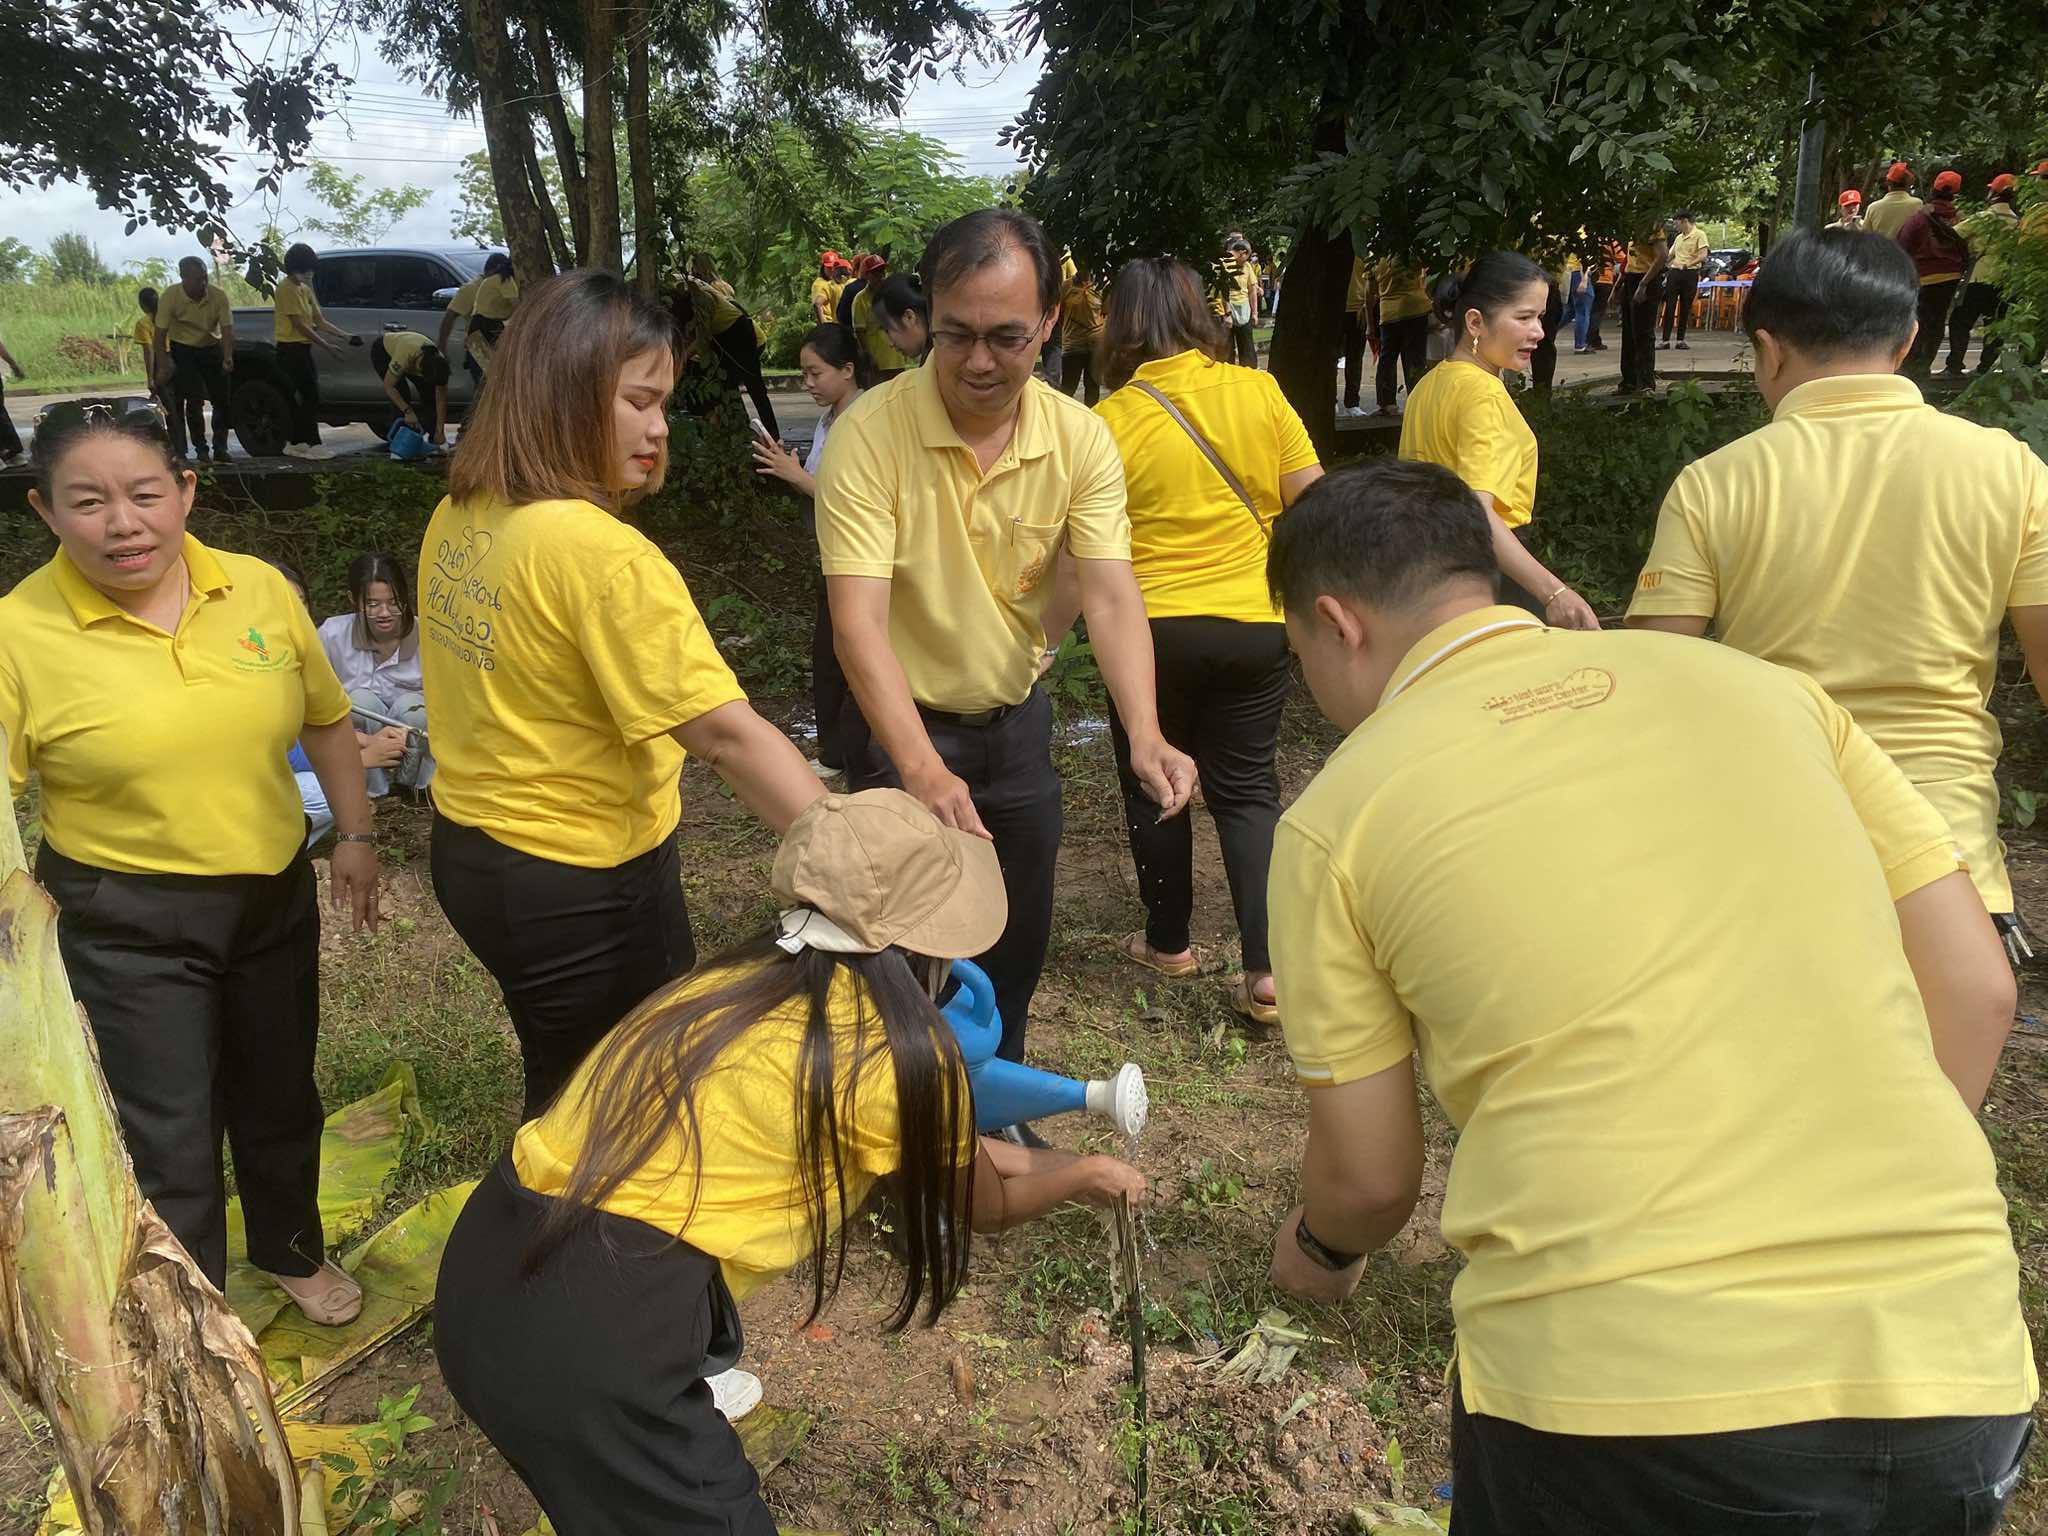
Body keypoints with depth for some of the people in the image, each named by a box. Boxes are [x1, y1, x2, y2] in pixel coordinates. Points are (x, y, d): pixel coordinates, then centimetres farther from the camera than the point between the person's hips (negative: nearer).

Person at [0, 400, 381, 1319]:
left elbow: (326, 718, 9)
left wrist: (356, 835, 10)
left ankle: (291, 1251, 49)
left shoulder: (259, 589, -5)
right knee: (166, 1144, 2)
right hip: (124, 925, -4)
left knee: (279, 1096, 22)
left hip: (274, 898, 4)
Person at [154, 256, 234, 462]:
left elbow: (227, 329, -19)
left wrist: (228, 358, -33)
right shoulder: (170, 297, -18)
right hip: (183, 350, -2)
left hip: (212, 348, 2)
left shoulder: (218, 296, -15)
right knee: (194, 401, -7)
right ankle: (201, 449, 1)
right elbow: (161, 332, -12)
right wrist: (162, 359, -19)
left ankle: (220, 447, 13)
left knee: (222, 399, 1)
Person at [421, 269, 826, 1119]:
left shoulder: (456, 519, 0)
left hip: (469, 852, 8)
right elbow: (727, 732, -30)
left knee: (565, 1095, 27)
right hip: (584, 889, -8)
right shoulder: (603, 554, -26)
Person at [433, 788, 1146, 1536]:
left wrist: (1009, 1155, 43)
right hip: (588, 1341, -8)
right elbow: (986, 1208, 14)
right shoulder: (898, 1047, -8)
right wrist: (1084, 1175, 32)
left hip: (482, 1276, 8)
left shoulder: (739, 979, 13)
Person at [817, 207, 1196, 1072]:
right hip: (904, 725, -4)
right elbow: (858, 621, -28)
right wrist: (921, 769, -41)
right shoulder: (871, 434, -22)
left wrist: (1144, 736, -35)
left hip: (1017, 718, 4)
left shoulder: (1081, 439, -11)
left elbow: (1110, 598, -18)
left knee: (1017, 943, 18)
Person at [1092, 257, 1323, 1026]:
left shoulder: (1110, 420, -11)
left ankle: (1167, 942, 29)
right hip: (1256, 622, 2)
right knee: (1246, 788, 11)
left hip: (1154, 627, -2)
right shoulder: (1258, 392, -4)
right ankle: (1267, 967, 2)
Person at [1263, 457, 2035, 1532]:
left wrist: (1319, 1249, 30)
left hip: (1618, 1387, -3)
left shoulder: (1340, 810, 1)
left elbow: (1369, 1177, 7)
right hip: (1946, 1368, 4)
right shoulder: (1749, 680, 9)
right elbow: (1976, 992, 10)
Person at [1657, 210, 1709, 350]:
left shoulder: (1699, 235, -3)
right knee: (1669, 307, -2)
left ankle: (1680, 340, 6)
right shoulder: (1679, 238, 17)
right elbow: (1669, 256, 26)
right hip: (1674, 273, 5)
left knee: (1685, 309, 1)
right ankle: (1665, 340, -3)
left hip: (1690, 274, -5)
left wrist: (1687, 265, -23)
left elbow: (1703, 256, -14)